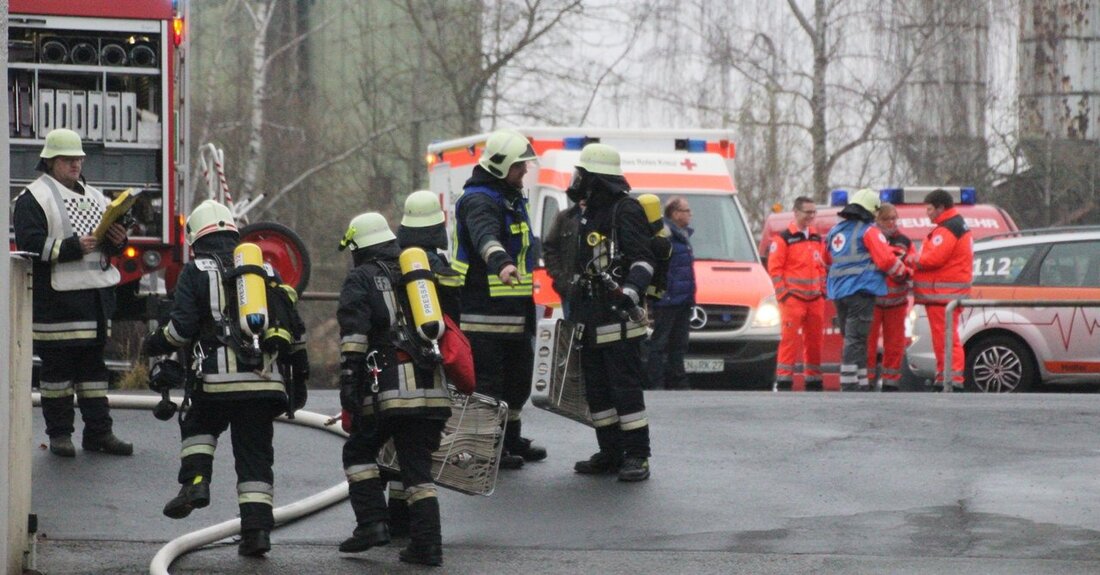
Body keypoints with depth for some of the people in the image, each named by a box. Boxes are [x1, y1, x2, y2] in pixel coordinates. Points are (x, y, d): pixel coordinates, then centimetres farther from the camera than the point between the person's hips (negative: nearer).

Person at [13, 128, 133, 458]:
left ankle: (99, 431, 12)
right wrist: (73, 247, -22)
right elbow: (31, 244, -14)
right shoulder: (34, 198, -3)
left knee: (94, 363, 9)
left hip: (97, 292, 7)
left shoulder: (95, 198, 19)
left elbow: (111, 244, 24)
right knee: (57, 365, -3)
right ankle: (59, 433, 3)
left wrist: (117, 240, -1)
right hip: (56, 295, -7)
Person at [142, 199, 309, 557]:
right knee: (255, 456, 8)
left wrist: (156, 345, 15)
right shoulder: (266, 272, 18)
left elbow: (181, 326, -4)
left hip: (219, 381, -3)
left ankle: (195, 480, 3)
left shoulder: (196, 272, 5)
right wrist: (299, 377, 23)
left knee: (198, 425, 24)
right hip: (266, 380, 3)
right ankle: (257, 527, -1)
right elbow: (294, 329, 16)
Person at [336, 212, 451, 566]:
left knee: (359, 451, 14)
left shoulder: (361, 279, 3)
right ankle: (427, 545, -1)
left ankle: (372, 521, 1)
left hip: (389, 389, -5)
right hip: (431, 388, 5)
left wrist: (348, 380, -12)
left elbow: (354, 335, -10)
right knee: (418, 465, 7)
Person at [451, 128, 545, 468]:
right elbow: (486, 236, -39)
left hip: (514, 310, 10)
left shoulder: (512, 198, 18)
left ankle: (511, 439, 30)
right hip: (483, 310, -10)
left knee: (518, 376, 17)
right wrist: (501, 262, -58)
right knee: (487, 379, -7)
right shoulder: (478, 200, -16)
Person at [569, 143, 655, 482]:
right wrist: (574, 307, 30)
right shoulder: (588, 215, 19)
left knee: (626, 387, -9)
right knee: (597, 390, 11)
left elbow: (642, 260, -16)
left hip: (619, 318, -9)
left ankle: (636, 456, -7)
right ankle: (610, 453, 18)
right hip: (591, 321, 9)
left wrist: (630, 290, -31)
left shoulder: (626, 211, -8)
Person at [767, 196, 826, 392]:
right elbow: (774, 268, -8)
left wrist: (823, 290, 13)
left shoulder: (817, 238, 16)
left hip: (815, 298, 6)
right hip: (793, 298, -6)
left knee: (815, 340, 8)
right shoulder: (783, 238, -5)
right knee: (790, 339, -10)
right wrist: (783, 293, -13)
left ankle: (813, 380, 16)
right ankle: (783, 381, -9)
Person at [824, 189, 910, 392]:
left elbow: (828, 260, 28)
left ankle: (861, 383, 15)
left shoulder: (835, 231, 17)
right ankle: (849, 384, -15)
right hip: (861, 289, -7)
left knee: (852, 337, 13)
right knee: (856, 339, -9)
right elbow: (887, 260, -12)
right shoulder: (869, 231, -5)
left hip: (838, 291, 7)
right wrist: (904, 274, 4)